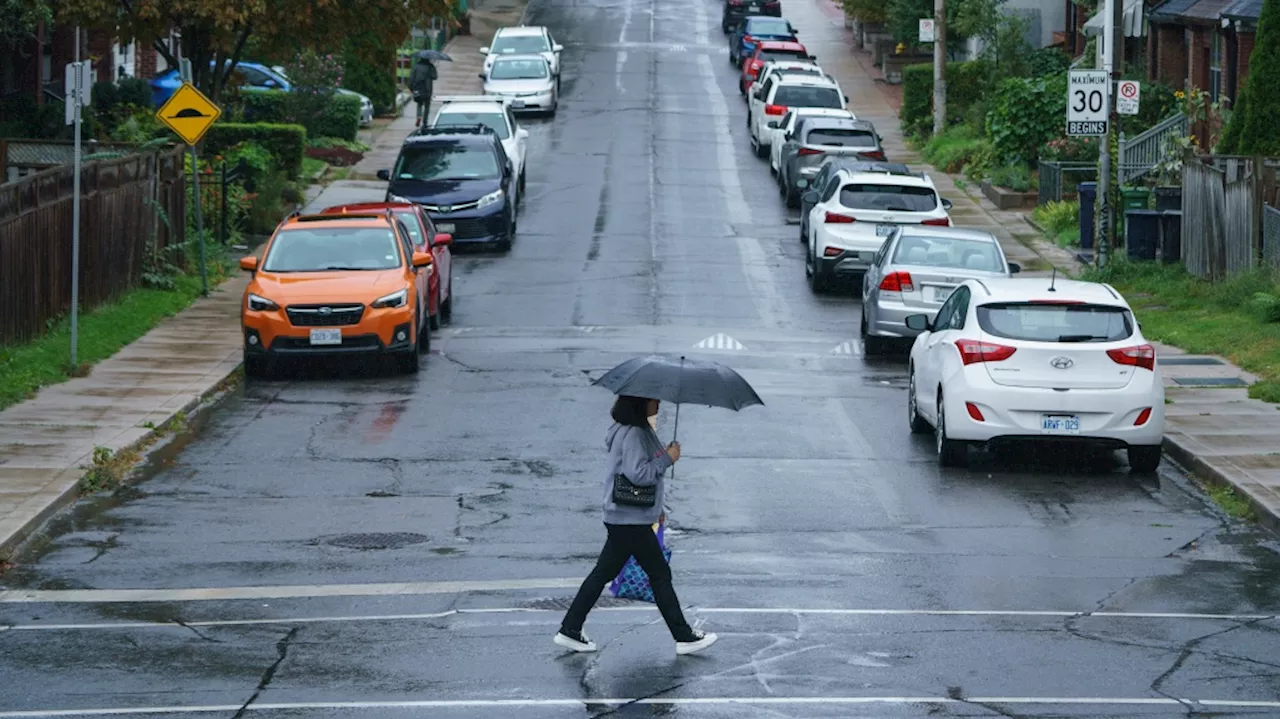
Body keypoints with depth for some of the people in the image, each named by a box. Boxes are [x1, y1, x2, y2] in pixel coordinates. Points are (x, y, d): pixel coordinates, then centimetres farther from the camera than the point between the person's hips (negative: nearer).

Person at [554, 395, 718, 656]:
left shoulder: (640, 429, 14)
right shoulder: (633, 434, -18)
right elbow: (638, 473, -27)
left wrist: (655, 507, 23)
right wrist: (667, 459, -18)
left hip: (621, 517, 10)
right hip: (632, 520, -10)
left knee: (604, 573, 12)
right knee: (660, 575, -2)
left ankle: (570, 630, 15)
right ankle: (684, 637, 5)